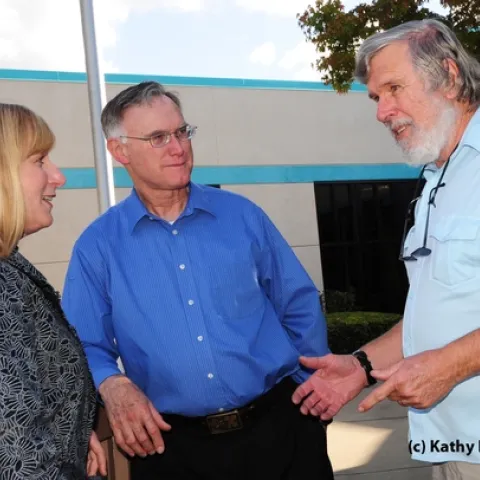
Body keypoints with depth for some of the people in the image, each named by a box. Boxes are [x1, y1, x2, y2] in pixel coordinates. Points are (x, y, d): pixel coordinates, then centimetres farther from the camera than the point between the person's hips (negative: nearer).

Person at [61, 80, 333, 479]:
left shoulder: (242, 215, 2)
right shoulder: (97, 246, -1)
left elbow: (300, 310, 8)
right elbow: (84, 348, 1)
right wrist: (111, 384, -19)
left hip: (278, 426, 1)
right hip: (171, 445, -1)